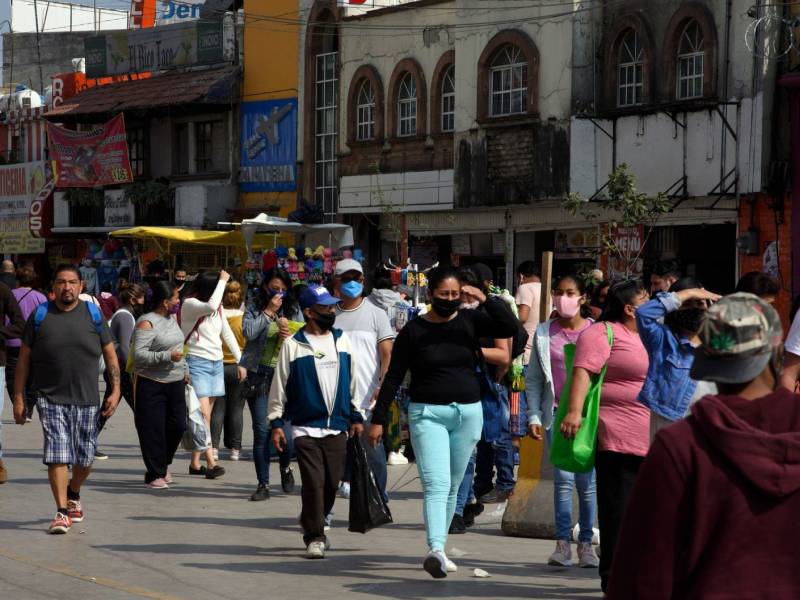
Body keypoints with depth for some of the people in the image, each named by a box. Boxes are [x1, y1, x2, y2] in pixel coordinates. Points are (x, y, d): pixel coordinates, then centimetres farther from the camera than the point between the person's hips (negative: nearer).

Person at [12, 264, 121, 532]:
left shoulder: (93, 314, 4)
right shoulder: (40, 316, 2)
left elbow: (110, 354, 8)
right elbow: (24, 358, 5)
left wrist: (115, 390, -1)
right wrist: (18, 398, 1)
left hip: (86, 399, 2)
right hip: (50, 398, -2)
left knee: (85, 457, 10)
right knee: (57, 455, -10)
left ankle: (73, 494, 38)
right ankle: (62, 512, -5)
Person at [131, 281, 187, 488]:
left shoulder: (171, 319, 12)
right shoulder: (146, 323, -14)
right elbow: (139, 354, -21)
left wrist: (185, 370, 24)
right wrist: (167, 356, -25)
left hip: (175, 382, 8)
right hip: (151, 384, -8)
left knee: (177, 425, 8)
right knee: (153, 430, -3)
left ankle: (163, 465, 27)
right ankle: (154, 475, 5)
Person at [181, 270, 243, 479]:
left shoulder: (218, 308, 14)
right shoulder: (190, 304, -8)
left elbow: (227, 334, 19)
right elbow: (210, 306, -27)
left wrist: (240, 360, 15)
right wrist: (222, 280, -17)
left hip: (216, 363, 7)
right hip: (196, 362, -7)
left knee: (205, 415, 6)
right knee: (202, 414, -13)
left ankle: (195, 463, 10)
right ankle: (211, 463, -20)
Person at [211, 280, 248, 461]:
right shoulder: (244, 319, -9)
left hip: (218, 365, 0)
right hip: (239, 368, 0)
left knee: (218, 407, 6)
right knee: (236, 409, 7)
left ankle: (214, 447, 1)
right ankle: (235, 448, 9)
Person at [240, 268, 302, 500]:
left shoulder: (294, 311, 10)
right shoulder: (254, 309, 7)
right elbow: (248, 332, -11)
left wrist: (290, 337, -15)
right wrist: (269, 311, -10)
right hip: (258, 374, 0)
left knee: (285, 430, -6)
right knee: (261, 430, -2)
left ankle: (285, 466, 26)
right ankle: (263, 484, 6)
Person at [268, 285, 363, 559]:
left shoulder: (342, 340, 10)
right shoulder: (293, 345, -2)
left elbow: (353, 381, 16)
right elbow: (279, 386, 0)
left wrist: (356, 417, 15)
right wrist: (276, 422, -2)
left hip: (337, 426, 4)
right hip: (305, 426, -4)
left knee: (332, 483, 5)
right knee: (313, 482, -8)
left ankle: (312, 524, 27)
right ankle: (314, 537, -1)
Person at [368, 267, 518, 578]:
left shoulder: (470, 321, 4)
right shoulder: (413, 330, -3)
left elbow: (510, 328, -8)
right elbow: (393, 377, 0)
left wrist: (485, 299, -17)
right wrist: (378, 419, -2)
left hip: (468, 413, 4)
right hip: (427, 414, -4)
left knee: (452, 486, 11)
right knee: (436, 484, -18)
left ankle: (439, 551, 22)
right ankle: (436, 551, -31)